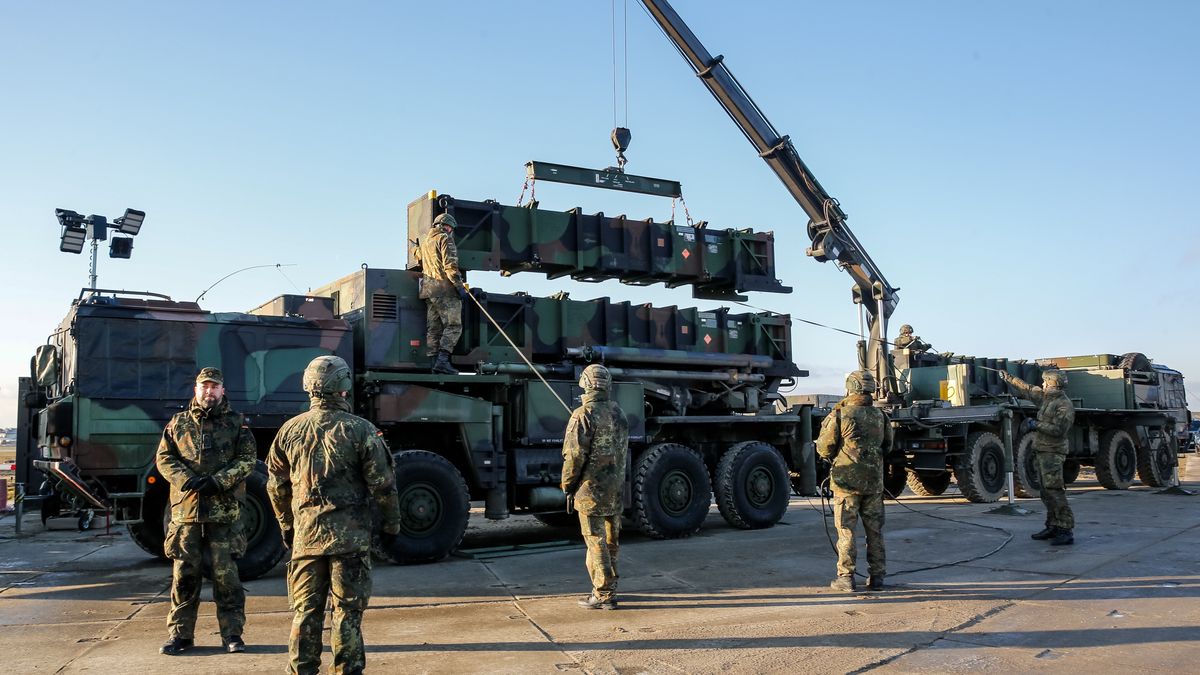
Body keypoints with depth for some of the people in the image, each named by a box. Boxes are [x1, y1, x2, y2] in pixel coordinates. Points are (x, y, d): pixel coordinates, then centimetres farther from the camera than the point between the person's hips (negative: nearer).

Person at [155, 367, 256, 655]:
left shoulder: (237, 423, 6)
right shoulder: (179, 422, 11)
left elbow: (247, 459, 0)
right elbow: (164, 458, 6)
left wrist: (218, 481, -14)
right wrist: (186, 480, -11)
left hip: (224, 510, -2)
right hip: (186, 509, 2)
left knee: (226, 573, 1)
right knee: (184, 574, 7)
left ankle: (232, 633, 10)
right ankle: (180, 633, 18)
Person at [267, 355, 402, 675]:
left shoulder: (290, 430, 4)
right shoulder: (361, 430, -9)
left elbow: (276, 485, 12)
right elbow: (382, 484, -8)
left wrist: (286, 525, 24)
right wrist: (391, 525, 4)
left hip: (305, 535, 4)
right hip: (350, 537, -4)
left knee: (306, 611, 12)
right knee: (348, 611, 4)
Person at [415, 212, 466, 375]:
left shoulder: (425, 241, 21)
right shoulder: (445, 238, -3)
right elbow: (450, 265, -13)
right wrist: (460, 286, -15)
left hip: (428, 289, 8)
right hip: (444, 288, -8)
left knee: (433, 329, 7)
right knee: (453, 326, -9)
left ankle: (431, 362, 2)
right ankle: (442, 361, -22)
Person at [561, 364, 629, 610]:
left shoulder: (583, 415, -15)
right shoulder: (618, 412, 8)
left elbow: (574, 455, -17)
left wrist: (567, 484, -4)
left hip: (592, 488, -7)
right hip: (616, 488, 7)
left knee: (596, 542, -1)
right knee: (611, 540, 16)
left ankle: (603, 595, 1)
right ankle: (608, 588, 27)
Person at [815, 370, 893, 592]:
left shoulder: (839, 415, -11)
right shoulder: (880, 416, 3)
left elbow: (823, 448, -5)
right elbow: (887, 447, 15)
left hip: (847, 480, -4)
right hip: (874, 481, 4)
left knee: (846, 530, 3)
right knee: (875, 530, 12)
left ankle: (846, 577, 5)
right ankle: (877, 576, 16)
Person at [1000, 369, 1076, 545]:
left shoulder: (1064, 405, -13)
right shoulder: (1046, 397, 13)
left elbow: (1059, 430, -22)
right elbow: (1026, 389, 27)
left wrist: (1037, 425, -18)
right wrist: (1007, 378, 33)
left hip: (1052, 453, -10)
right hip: (1042, 451, 10)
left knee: (1054, 491, -14)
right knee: (1047, 492, 13)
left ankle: (1067, 531, -15)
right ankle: (1053, 527, 20)